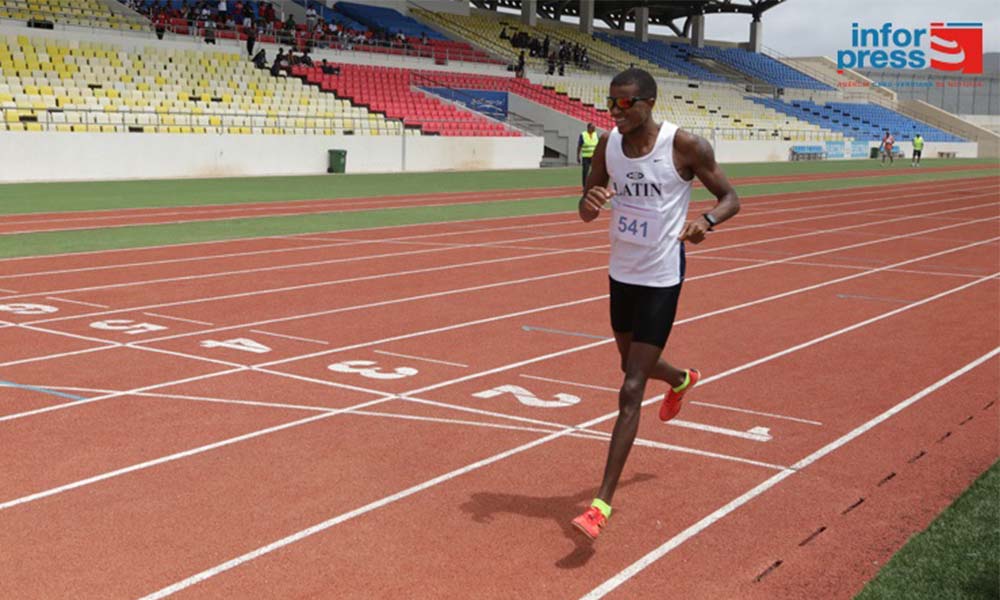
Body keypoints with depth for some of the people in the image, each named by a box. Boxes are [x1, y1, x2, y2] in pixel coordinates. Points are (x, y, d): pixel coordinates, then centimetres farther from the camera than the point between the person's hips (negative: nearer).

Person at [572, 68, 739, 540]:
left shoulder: (685, 146, -16)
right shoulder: (608, 144, -2)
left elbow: (730, 196, -6)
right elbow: (585, 211, 6)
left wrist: (707, 219, -29)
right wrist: (591, 203, -20)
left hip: (661, 280, -6)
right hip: (621, 274, 6)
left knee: (630, 392, -9)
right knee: (633, 366, 27)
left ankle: (602, 503, -6)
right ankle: (681, 380, 65)